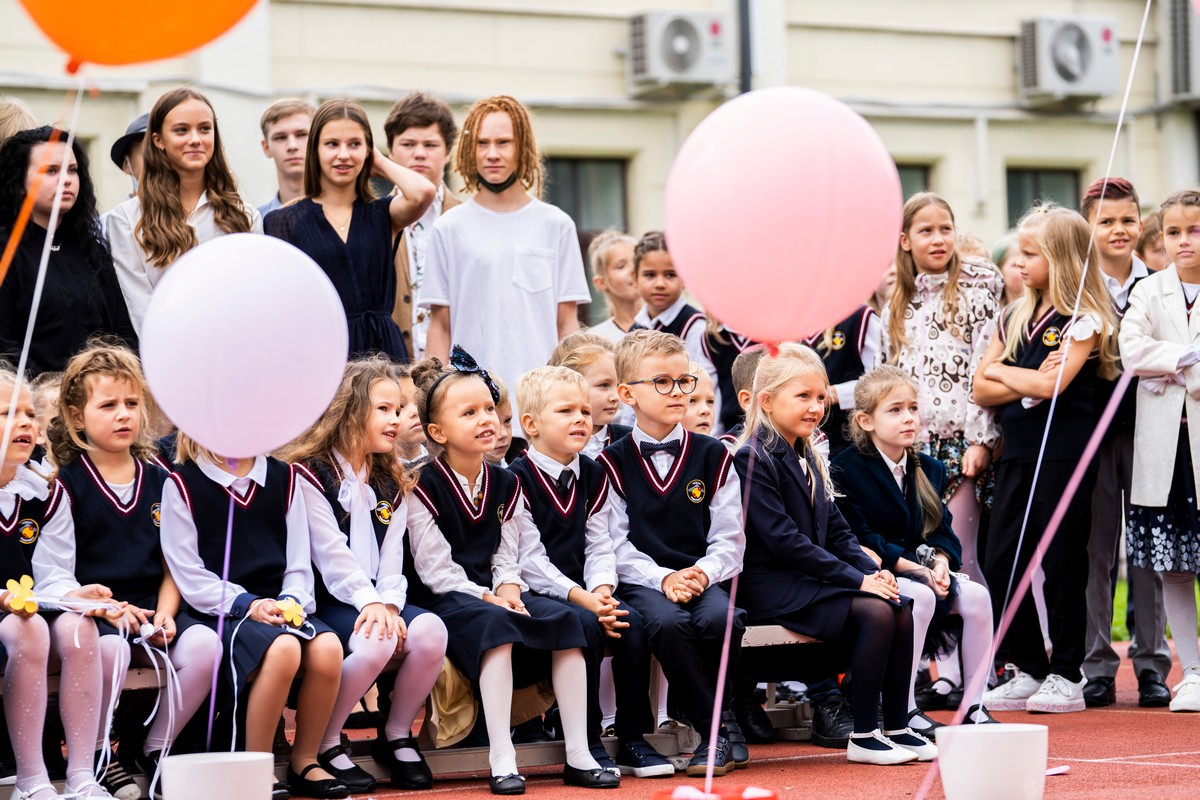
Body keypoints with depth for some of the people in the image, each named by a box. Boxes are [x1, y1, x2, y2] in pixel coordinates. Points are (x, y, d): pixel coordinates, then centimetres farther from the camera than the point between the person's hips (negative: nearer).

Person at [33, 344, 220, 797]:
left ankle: (157, 747, -5)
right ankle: (95, 755, -13)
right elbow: (53, 576, -4)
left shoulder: (160, 482, 15)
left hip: (151, 610, 4)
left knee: (204, 644, -25)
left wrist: (165, 612, -5)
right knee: (110, 648, -38)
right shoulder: (68, 485, 0)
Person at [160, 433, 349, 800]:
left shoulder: (283, 478, 14)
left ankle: (304, 762, -9)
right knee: (283, 649, -35)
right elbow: (189, 576, -5)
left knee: (327, 648, -28)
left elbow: (299, 563, 14)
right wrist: (245, 604, -16)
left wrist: (291, 601, -7)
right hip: (220, 613, -4)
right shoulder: (182, 485, 1)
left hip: (278, 606, 4)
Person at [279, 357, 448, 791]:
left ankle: (398, 737, -4)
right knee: (375, 640, -35)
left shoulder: (390, 483, 18)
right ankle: (323, 744, -16)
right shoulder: (309, 474, -3)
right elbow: (331, 552, -13)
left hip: (376, 602, 6)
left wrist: (388, 602, -12)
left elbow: (391, 555, 6)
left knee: (429, 631, -24)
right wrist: (368, 601, -23)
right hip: (323, 602, -6)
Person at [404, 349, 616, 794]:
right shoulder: (424, 487, -6)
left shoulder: (505, 485, 13)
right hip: (445, 599, -6)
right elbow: (434, 567, -12)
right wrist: (486, 598, -19)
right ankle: (501, 761, -41)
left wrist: (509, 589, -11)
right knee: (495, 624, -36)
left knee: (563, 620, -18)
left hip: (496, 593, 6)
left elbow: (508, 555, 11)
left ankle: (578, 756, -18)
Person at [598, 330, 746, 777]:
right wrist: (662, 578, -16)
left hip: (704, 577, 2)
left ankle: (717, 731, -13)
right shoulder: (613, 463, 6)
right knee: (668, 622, -35)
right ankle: (718, 732, -22)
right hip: (643, 581, -2)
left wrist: (704, 572, -13)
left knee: (721, 619, -32)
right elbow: (616, 543, -2)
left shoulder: (712, 457, 12)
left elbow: (728, 538, 6)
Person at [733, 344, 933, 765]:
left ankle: (897, 727, -3)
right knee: (874, 612, -24)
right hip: (772, 587, -9)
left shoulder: (808, 460, 17)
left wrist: (872, 570, -3)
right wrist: (856, 579, -20)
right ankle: (863, 737, -17)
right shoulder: (752, 459, -13)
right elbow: (784, 540, -20)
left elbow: (837, 531, 17)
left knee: (900, 610, -10)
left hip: (812, 579, 9)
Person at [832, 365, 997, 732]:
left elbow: (941, 529, 12)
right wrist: (913, 567, -21)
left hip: (920, 569, 7)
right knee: (920, 598, -35)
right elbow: (859, 539, -16)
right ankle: (903, 711, -29)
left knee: (977, 596, -17)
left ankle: (975, 705, -9)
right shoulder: (846, 469, -10)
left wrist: (940, 561, -12)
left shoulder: (928, 469, 13)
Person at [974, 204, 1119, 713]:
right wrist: (1028, 383, -10)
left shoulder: (1082, 322, -7)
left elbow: (1052, 385, -20)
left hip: (1063, 456, -7)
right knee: (1001, 565, 6)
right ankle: (1029, 670, 16)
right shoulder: (1013, 319, 13)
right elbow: (981, 391, 6)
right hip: (1017, 454, 7)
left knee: (1062, 564, -2)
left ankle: (1067, 676, 6)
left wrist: (1001, 371, -4)